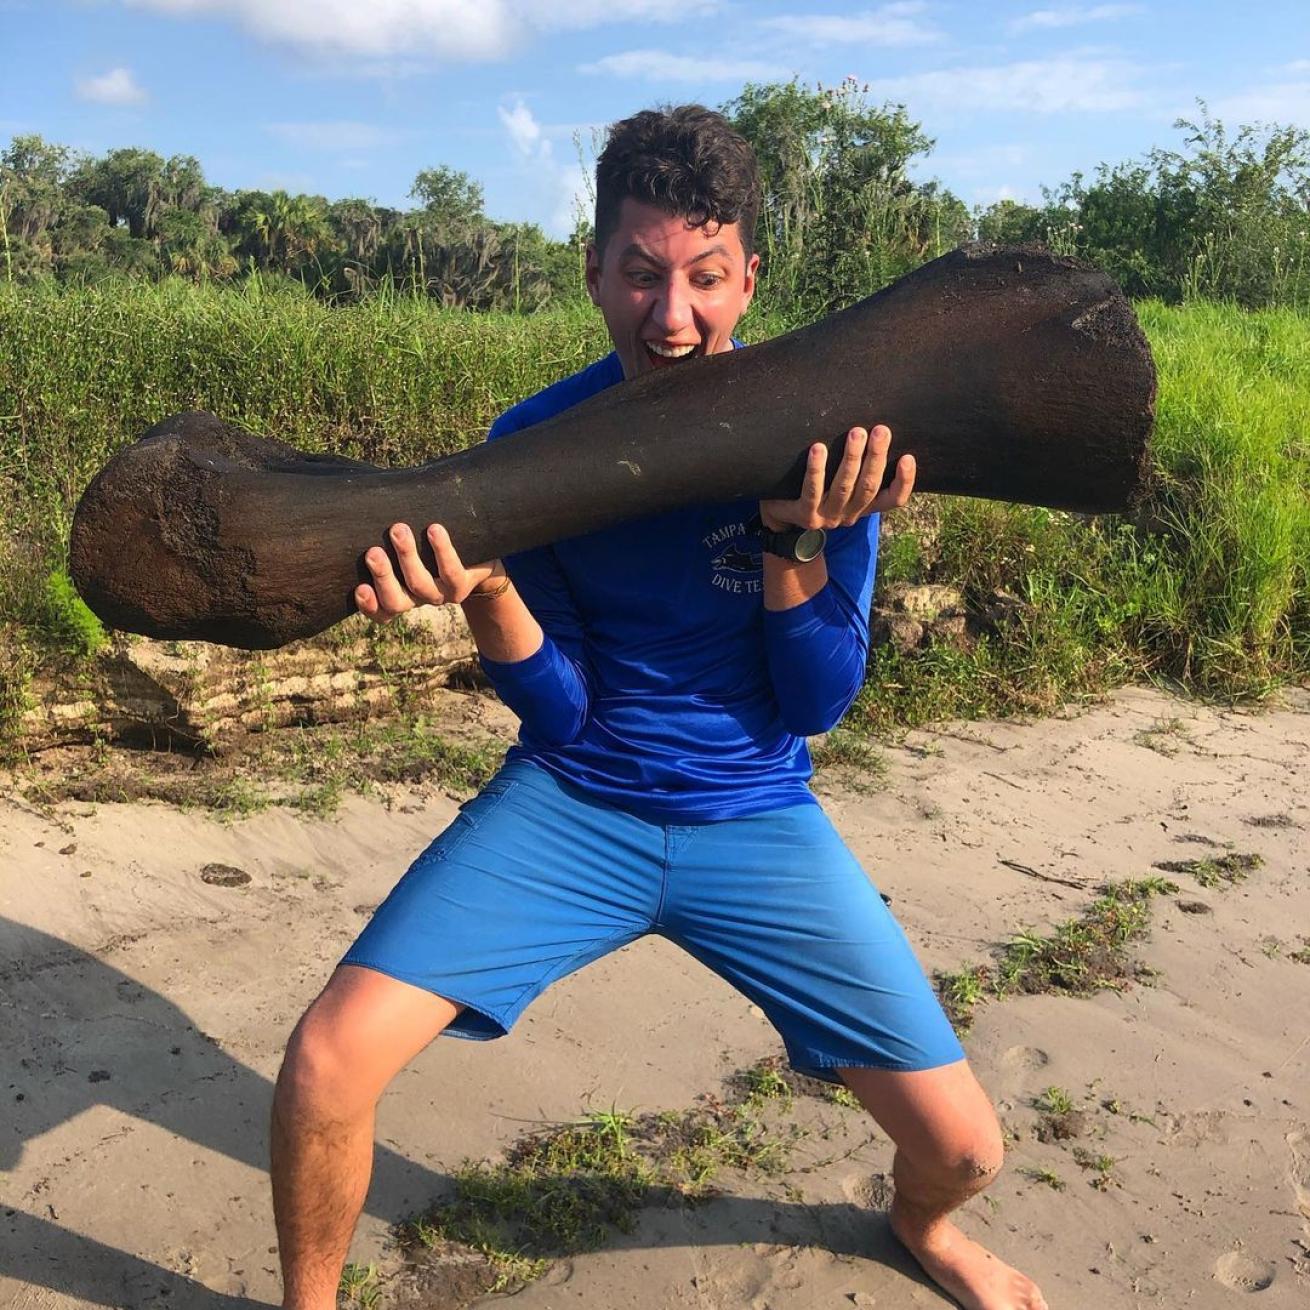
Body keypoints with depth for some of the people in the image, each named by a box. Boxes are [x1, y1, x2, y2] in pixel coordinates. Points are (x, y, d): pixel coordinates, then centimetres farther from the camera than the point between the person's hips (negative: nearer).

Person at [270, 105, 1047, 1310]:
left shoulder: (830, 437, -11)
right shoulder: (536, 442, -9)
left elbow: (819, 704, -8)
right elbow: (562, 715, -8)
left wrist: (798, 539, -25)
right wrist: (486, 592, -27)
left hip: (755, 819, 1)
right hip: (574, 803, 0)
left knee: (964, 1146, -2)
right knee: (328, 1059, -17)